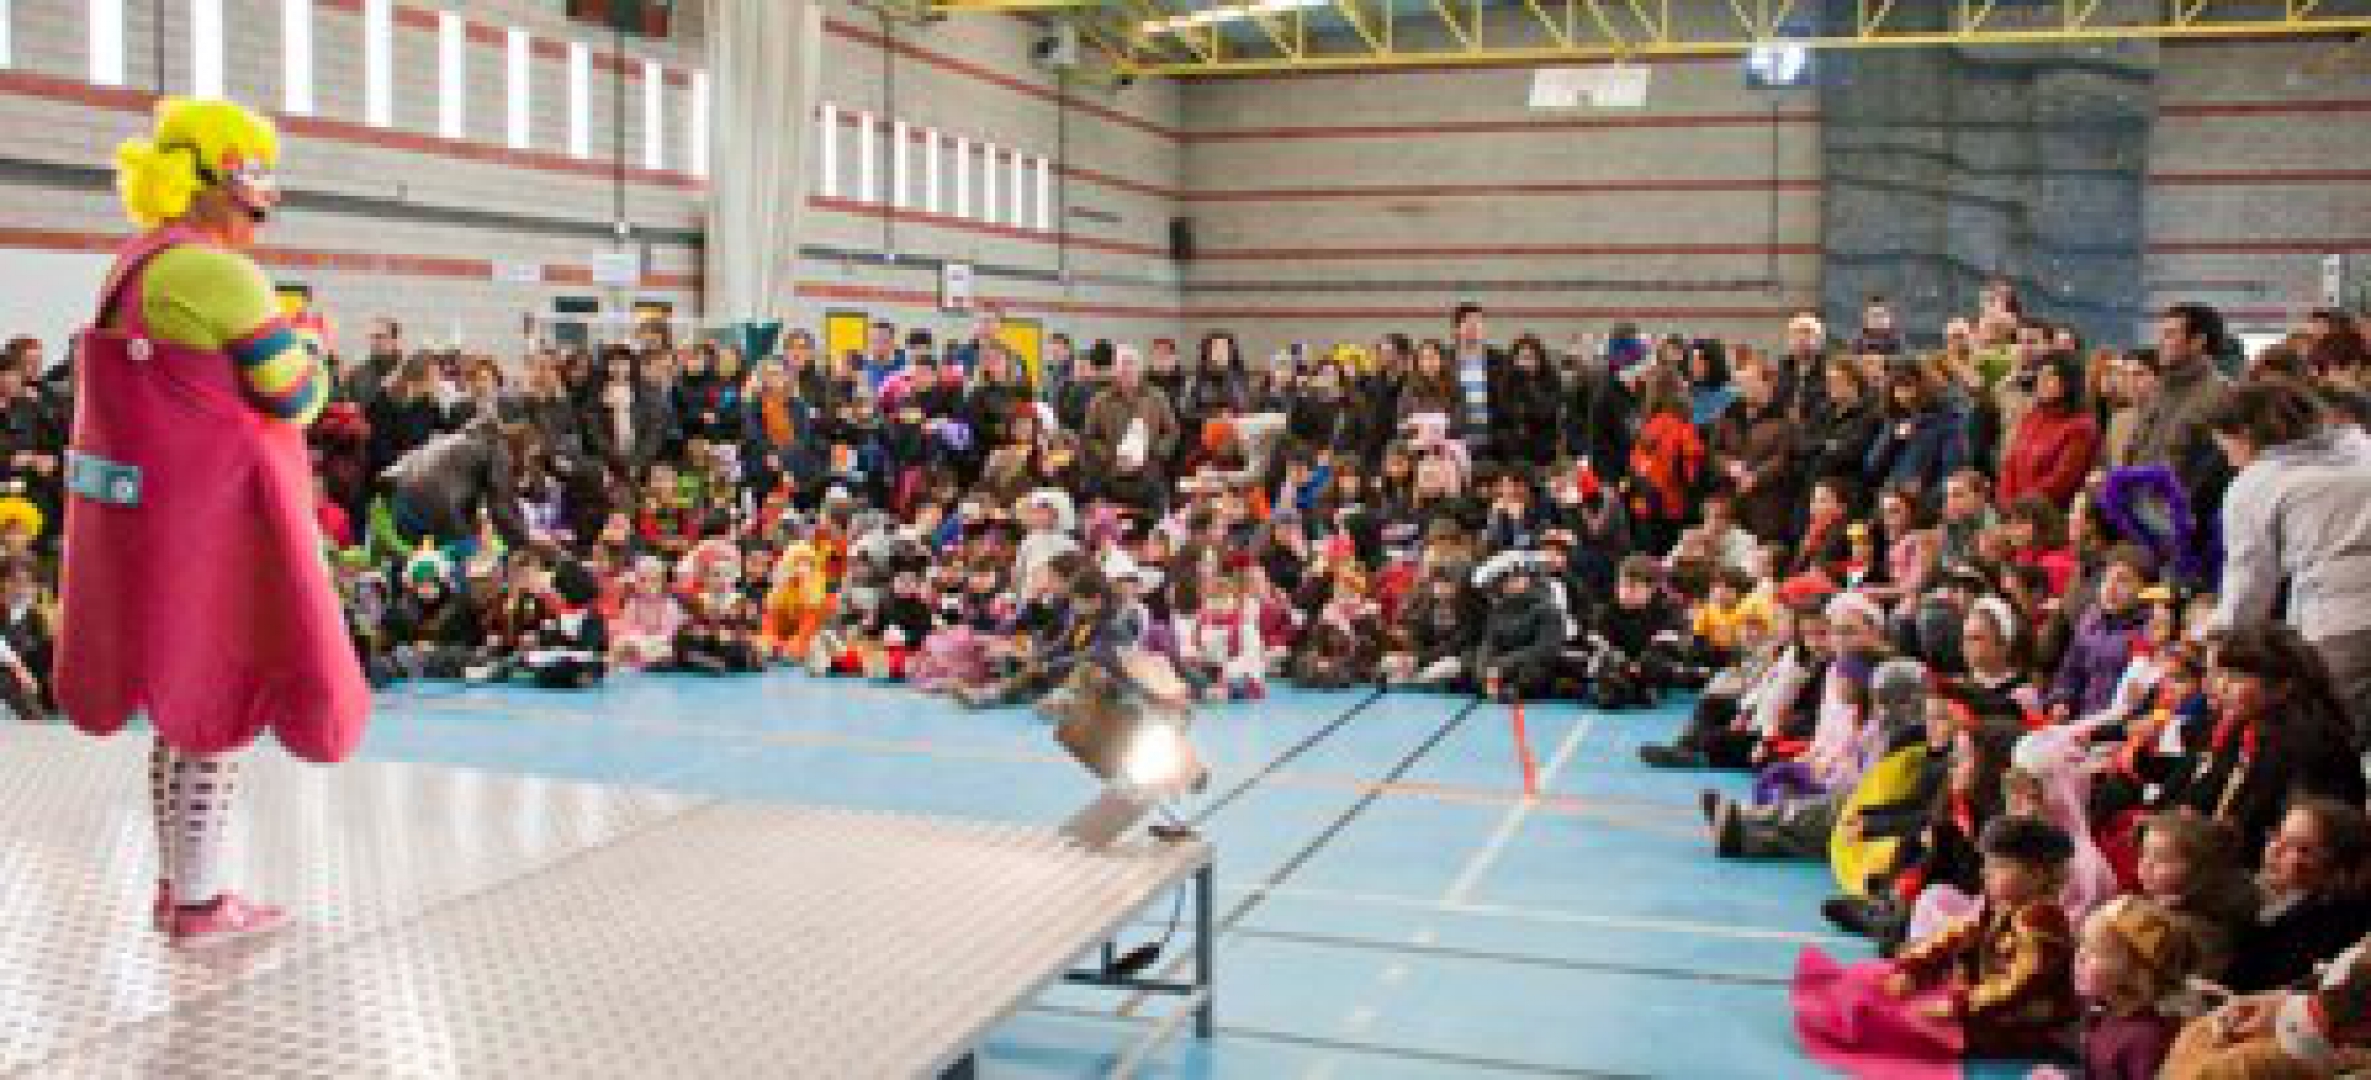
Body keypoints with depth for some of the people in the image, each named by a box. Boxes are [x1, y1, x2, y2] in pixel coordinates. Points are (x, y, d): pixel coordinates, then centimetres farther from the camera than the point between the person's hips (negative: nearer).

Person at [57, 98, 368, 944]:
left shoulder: (142, 264, 12)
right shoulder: (215, 273, -18)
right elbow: (296, 398, -14)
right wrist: (314, 358, 4)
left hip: (155, 515, 10)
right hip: (215, 523, -10)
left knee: (186, 702, 18)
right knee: (228, 703, 1)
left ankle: (177, 883, 28)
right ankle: (200, 903, 9)